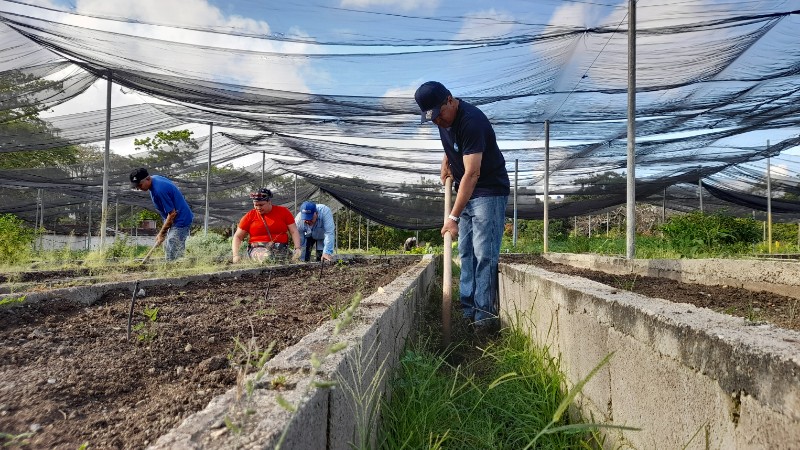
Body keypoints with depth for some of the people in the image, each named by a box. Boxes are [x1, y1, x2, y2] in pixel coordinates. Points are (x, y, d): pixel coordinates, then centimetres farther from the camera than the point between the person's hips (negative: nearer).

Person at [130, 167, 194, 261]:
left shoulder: (159, 190, -26)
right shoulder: (155, 178, 4)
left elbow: (172, 213, -22)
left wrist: (161, 233, -12)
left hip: (181, 221, -11)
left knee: (173, 257, -11)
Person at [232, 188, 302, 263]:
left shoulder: (284, 212, 7)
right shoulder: (250, 216, 7)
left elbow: (294, 231, 6)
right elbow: (237, 237, 11)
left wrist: (297, 249, -10)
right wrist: (235, 255, -4)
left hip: (281, 249, 3)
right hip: (259, 249, -3)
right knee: (267, 258, -36)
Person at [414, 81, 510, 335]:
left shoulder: (471, 121, -25)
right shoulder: (444, 119, 3)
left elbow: (472, 174, -30)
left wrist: (453, 217, -32)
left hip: (489, 193, -9)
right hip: (465, 193, 9)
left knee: (484, 255, -11)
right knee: (466, 254, 8)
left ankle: (486, 317, -4)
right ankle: (469, 313, 15)